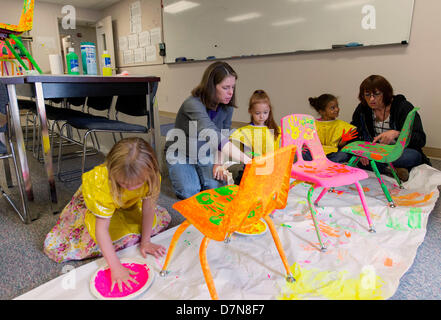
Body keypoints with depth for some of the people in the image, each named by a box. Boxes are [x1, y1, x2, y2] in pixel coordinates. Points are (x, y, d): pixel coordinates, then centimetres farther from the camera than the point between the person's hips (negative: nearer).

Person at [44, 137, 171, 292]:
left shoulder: (150, 176, -34)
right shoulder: (102, 183, -43)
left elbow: (148, 209, -20)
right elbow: (101, 229, -41)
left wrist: (145, 242, -17)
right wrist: (116, 267, -44)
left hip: (127, 203, 4)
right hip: (93, 200, -3)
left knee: (162, 219, 2)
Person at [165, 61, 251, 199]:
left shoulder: (227, 107, -12)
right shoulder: (193, 104, -34)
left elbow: (223, 136, -1)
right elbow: (213, 135, -48)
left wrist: (218, 163, -15)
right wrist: (247, 160, -56)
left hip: (203, 153, 5)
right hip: (180, 153, -4)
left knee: (217, 189, -14)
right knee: (190, 192, -21)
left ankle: (197, 172, 17)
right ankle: (178, 172, 12)